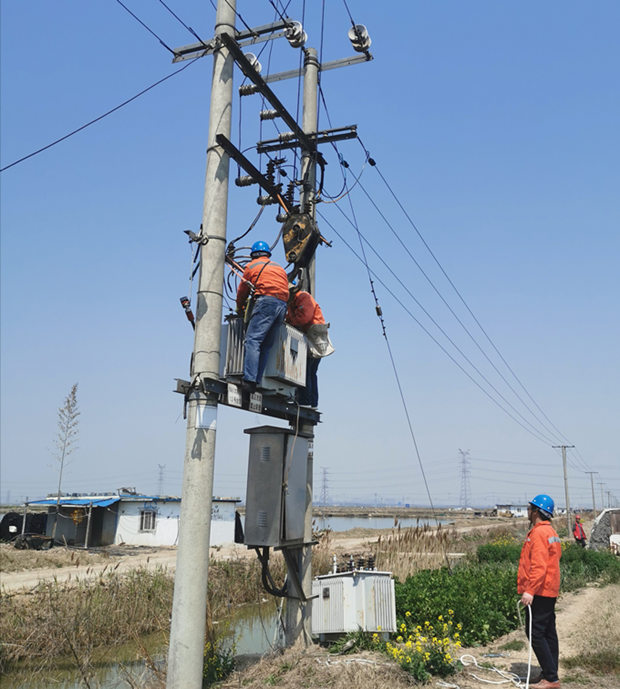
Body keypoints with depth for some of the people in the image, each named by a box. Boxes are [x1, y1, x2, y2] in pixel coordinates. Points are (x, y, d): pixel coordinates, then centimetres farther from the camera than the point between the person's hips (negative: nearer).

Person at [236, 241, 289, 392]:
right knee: (265, 345, 5)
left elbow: (242, 291, 24)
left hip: (266, 301, -6)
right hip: (283, 306, 6)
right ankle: (256, 381, -5)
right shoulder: (279, 267, 32)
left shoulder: (252, 266, 18)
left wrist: (240, 309, 41)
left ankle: (249, 380, -30)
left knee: (253, 340, -15)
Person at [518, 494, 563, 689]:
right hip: (550, 591, 10)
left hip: (539, 592, -10)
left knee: (535, 633, -7)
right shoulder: (551, 531, 15)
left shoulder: (539, 532, -18)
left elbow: (539, 565, -25)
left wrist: (530, 590, -26)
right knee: (548, 633, 13)